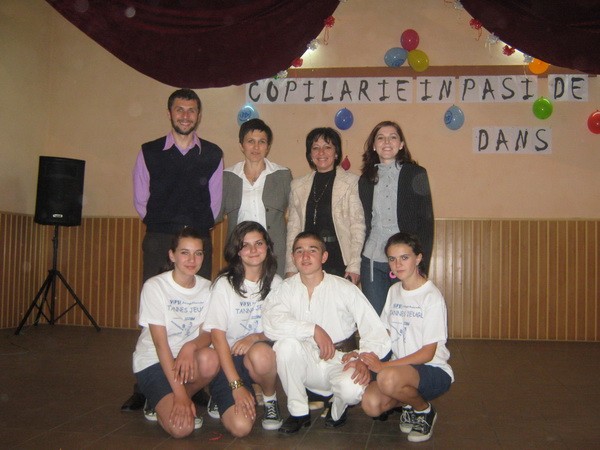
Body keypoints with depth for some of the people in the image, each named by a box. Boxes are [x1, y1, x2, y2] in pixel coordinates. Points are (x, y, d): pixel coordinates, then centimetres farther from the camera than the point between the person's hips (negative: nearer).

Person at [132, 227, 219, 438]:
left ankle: (169, 401, -3)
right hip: (153, 361, -4)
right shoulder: (155, 286, -14)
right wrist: (180, 394, -24)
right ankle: (161, 404, 9)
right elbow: (160, 343, -18)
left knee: (209, 360, -33)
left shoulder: (206, 288, 0)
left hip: (187, 358, 5)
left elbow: (207, 334, -3)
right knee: (181, 428, -26)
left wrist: (191, 346, -30)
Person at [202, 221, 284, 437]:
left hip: (264, 354, 2)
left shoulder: (276, 283, 4)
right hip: (230, 358, -2)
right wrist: (236, 386, -18)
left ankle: (270, 399, -4)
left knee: (259, 354, -37)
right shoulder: (224, 285, -7)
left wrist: (255, 337, -17)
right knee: (240, 427, -23)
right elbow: (217, 335, -11)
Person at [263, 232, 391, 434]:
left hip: (340, 362, -2)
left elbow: (376, 333, -15)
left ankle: (338, 410, 7)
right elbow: (270, 323, -24)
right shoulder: (286, 288, -4)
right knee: (286, 343, -28)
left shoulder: (345, 289, -9)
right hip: (305, 365, 2)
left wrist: (365, 359, -33)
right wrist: (314, 329, -29)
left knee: (352, 388, -34)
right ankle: (298, 412, -5)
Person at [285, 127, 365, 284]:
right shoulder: (298, 185, 13)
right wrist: (290, 268, 5)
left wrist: (354, 266, -9)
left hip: (340, 261, -3)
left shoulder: (352, 182, 1)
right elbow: (293, 228, 11)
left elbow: (358, 226, -2)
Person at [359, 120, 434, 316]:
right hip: (372, 262, 3)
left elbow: (426, 221, -2)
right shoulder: (366, 179, 11)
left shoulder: (415, 174, 2)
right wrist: (355, 263, 7)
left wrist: (422, 264, -9)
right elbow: (363, 222, 14)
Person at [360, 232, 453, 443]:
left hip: (434, 371, -5)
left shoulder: (432, 297, -13)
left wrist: (384, 366, -21)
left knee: (389, 378, -36)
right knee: (370, 404, -23)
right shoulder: (394, 291, 8)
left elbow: (428, 353, -15)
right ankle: (410, 400, 9)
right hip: (400, 368, 5)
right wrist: (366, 358, -13)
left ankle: (425, 410, -5)